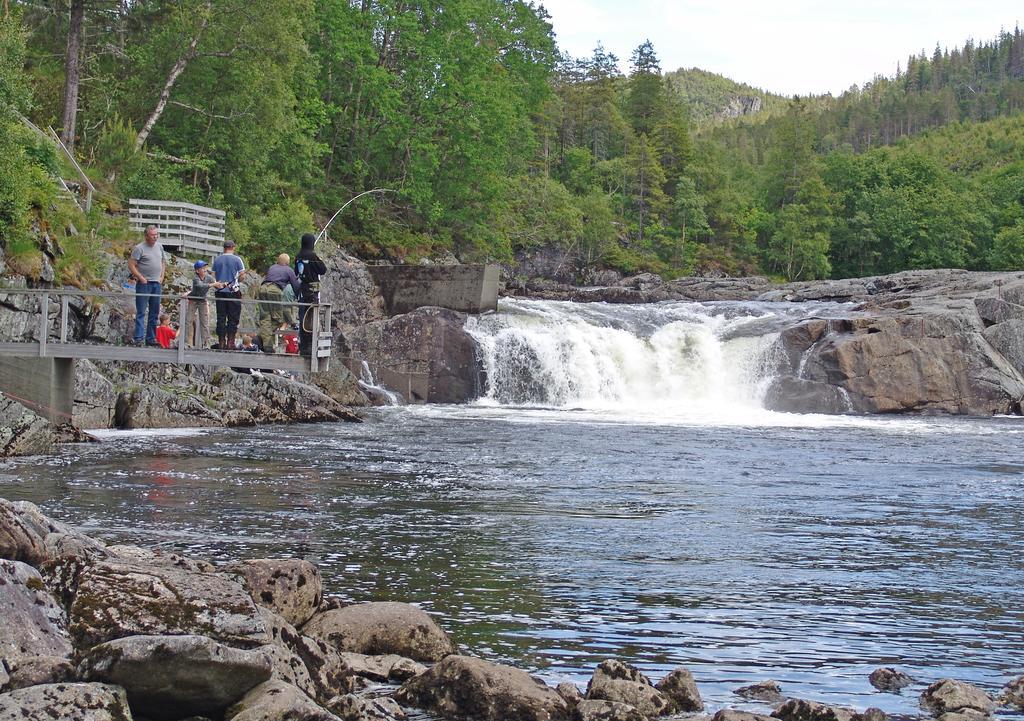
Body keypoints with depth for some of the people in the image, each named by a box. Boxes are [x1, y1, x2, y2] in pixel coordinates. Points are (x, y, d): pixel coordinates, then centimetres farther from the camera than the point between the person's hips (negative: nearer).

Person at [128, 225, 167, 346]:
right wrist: (141, 278, -14)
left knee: (154, 313, 10)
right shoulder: (139, 248, -8)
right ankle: (138, 338, -8)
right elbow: (131, 265, -11)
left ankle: (151, 338, 16)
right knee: (141, 312, -7)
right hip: (144, 283, -7)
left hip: (157, 283, 7)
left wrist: (162, 276, 11)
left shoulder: (159, 247, 11)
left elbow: (163, 262, 24)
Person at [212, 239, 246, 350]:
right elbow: (242, 275, -5)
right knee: (233, 318, 1)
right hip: (233, 291, -3)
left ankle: (221, 342, 6)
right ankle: (230, 341, -4)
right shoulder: (237, 259, -5)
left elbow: (213, 275, 9)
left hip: (220, 291, 3)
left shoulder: (217, 259, 6)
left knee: (221, 318, 7)